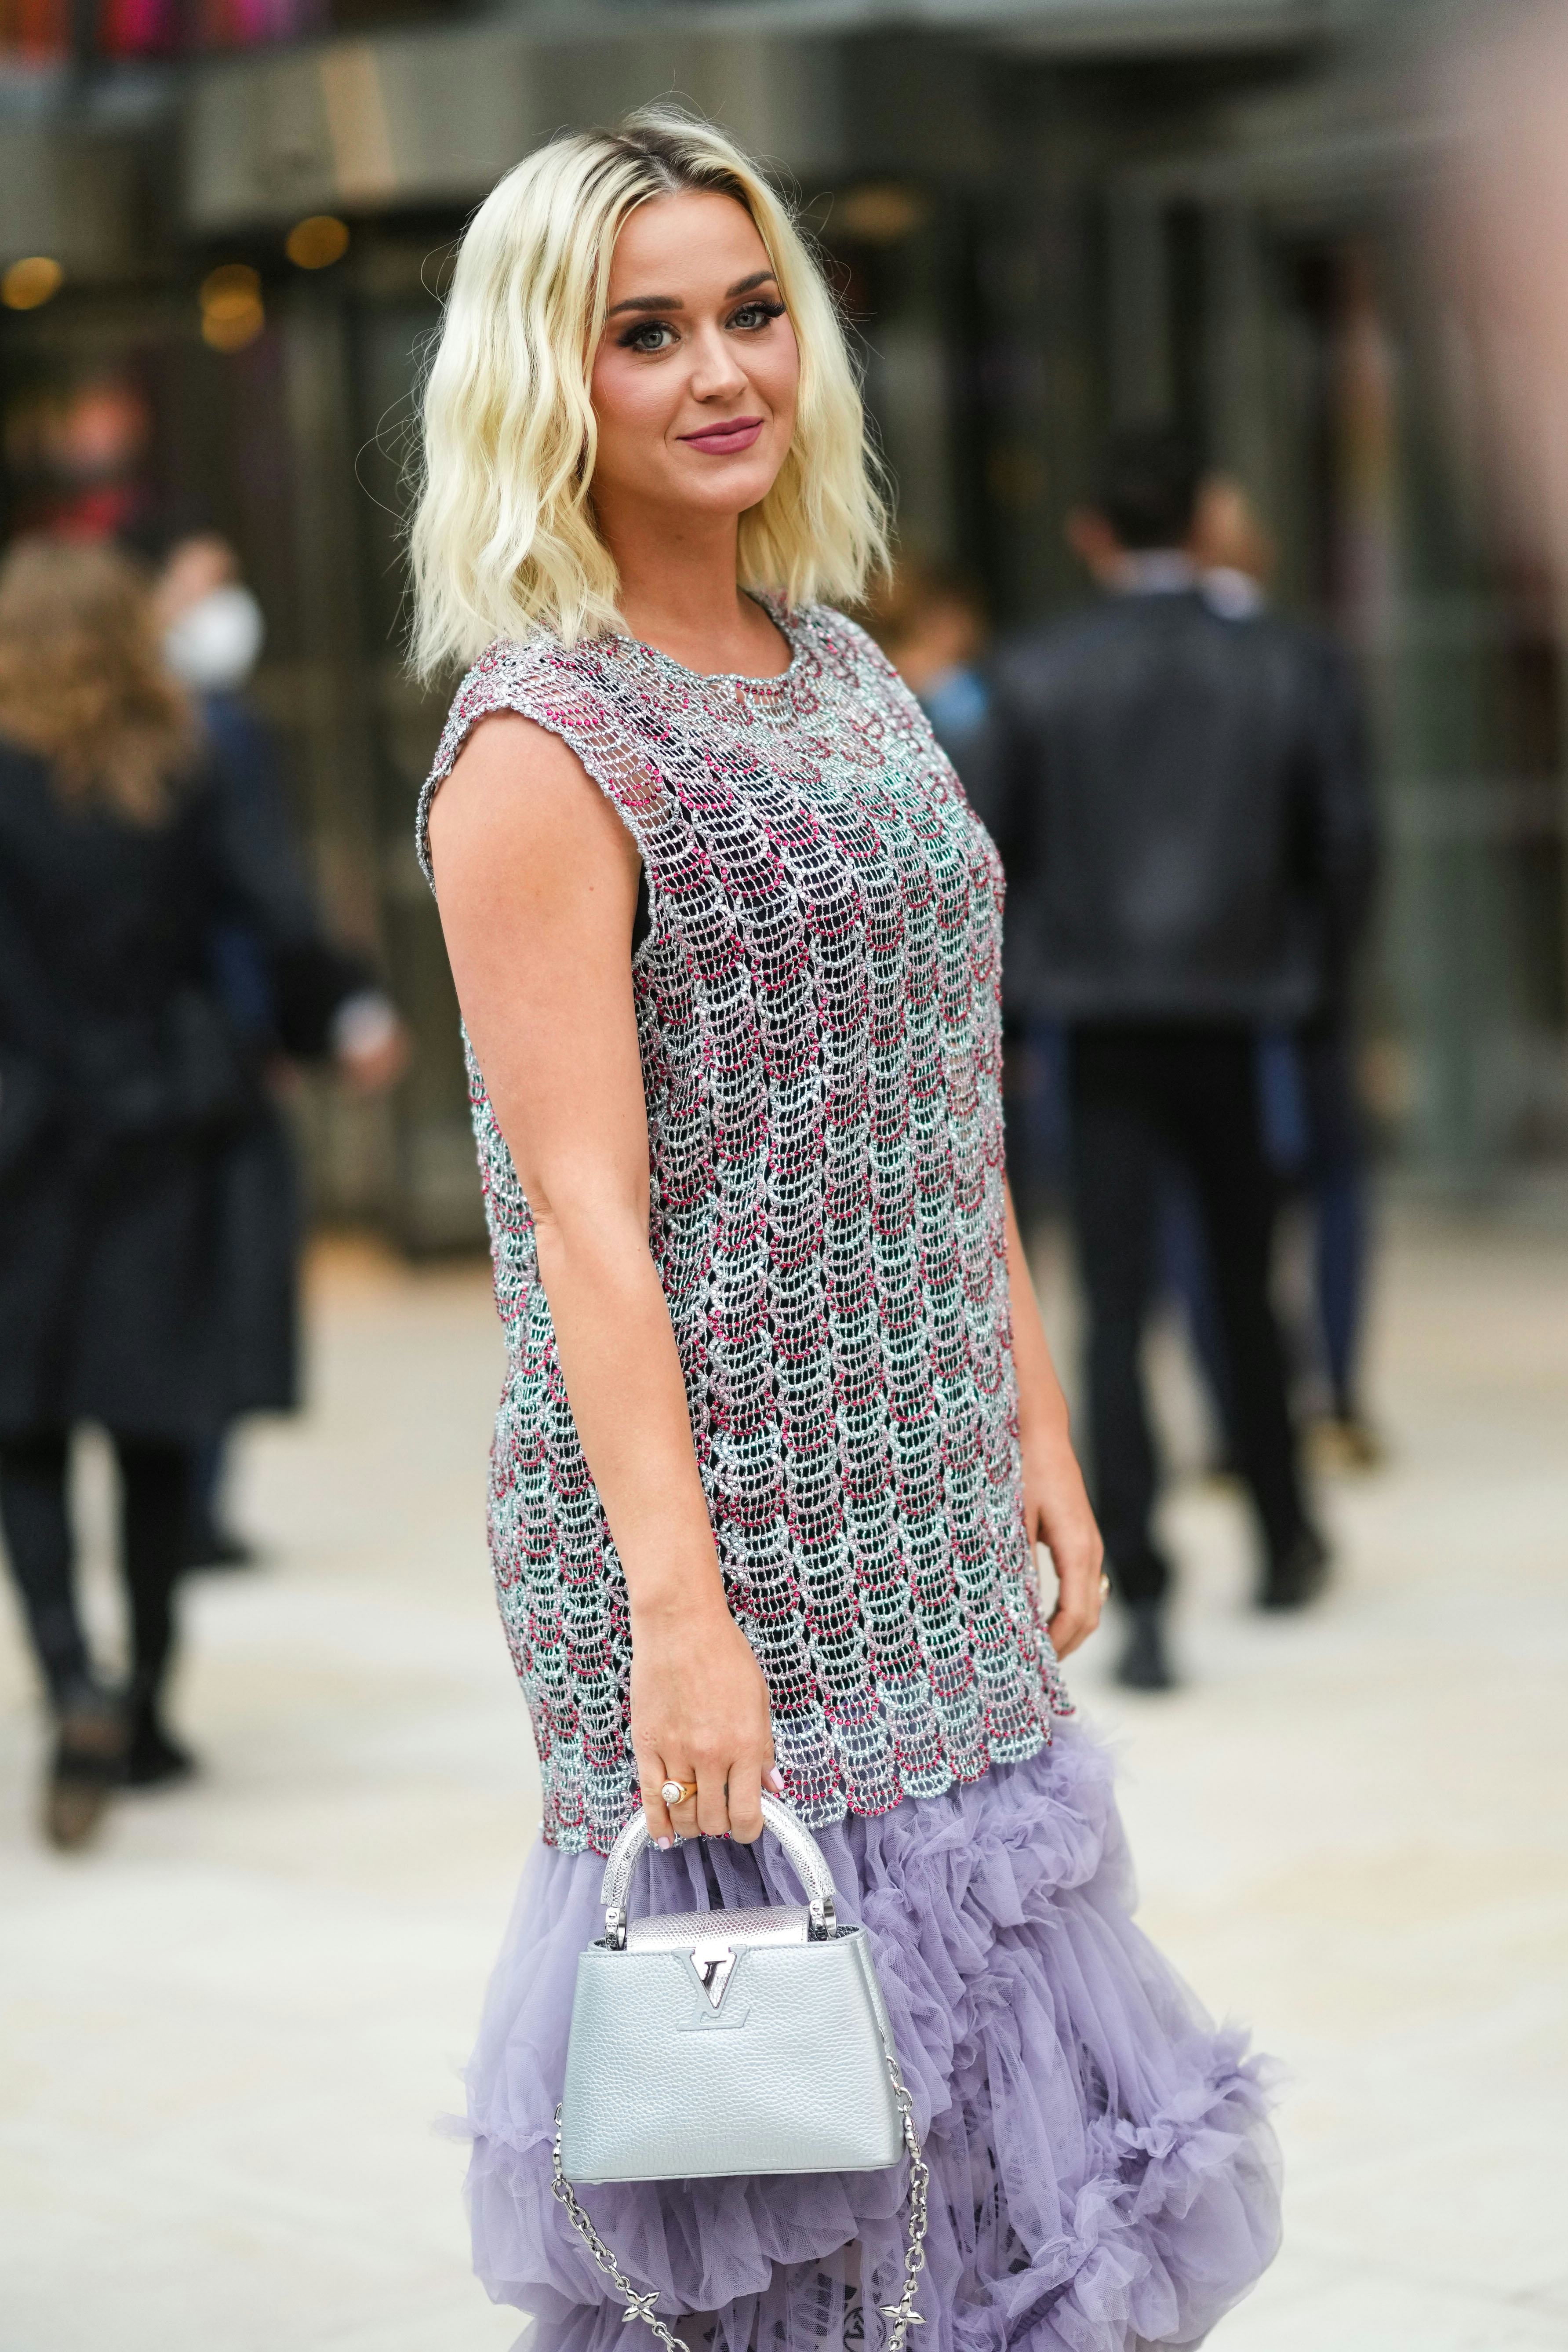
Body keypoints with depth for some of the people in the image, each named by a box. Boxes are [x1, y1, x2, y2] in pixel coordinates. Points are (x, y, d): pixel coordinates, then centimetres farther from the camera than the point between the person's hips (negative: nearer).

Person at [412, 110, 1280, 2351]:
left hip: (925, 1513, 7)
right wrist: (679, 1608, -22)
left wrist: (1042, 1438, 13)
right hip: (713, 1514, -7)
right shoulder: (540, 751, -12)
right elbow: (588, 1217, -18)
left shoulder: (847, 673, 11)